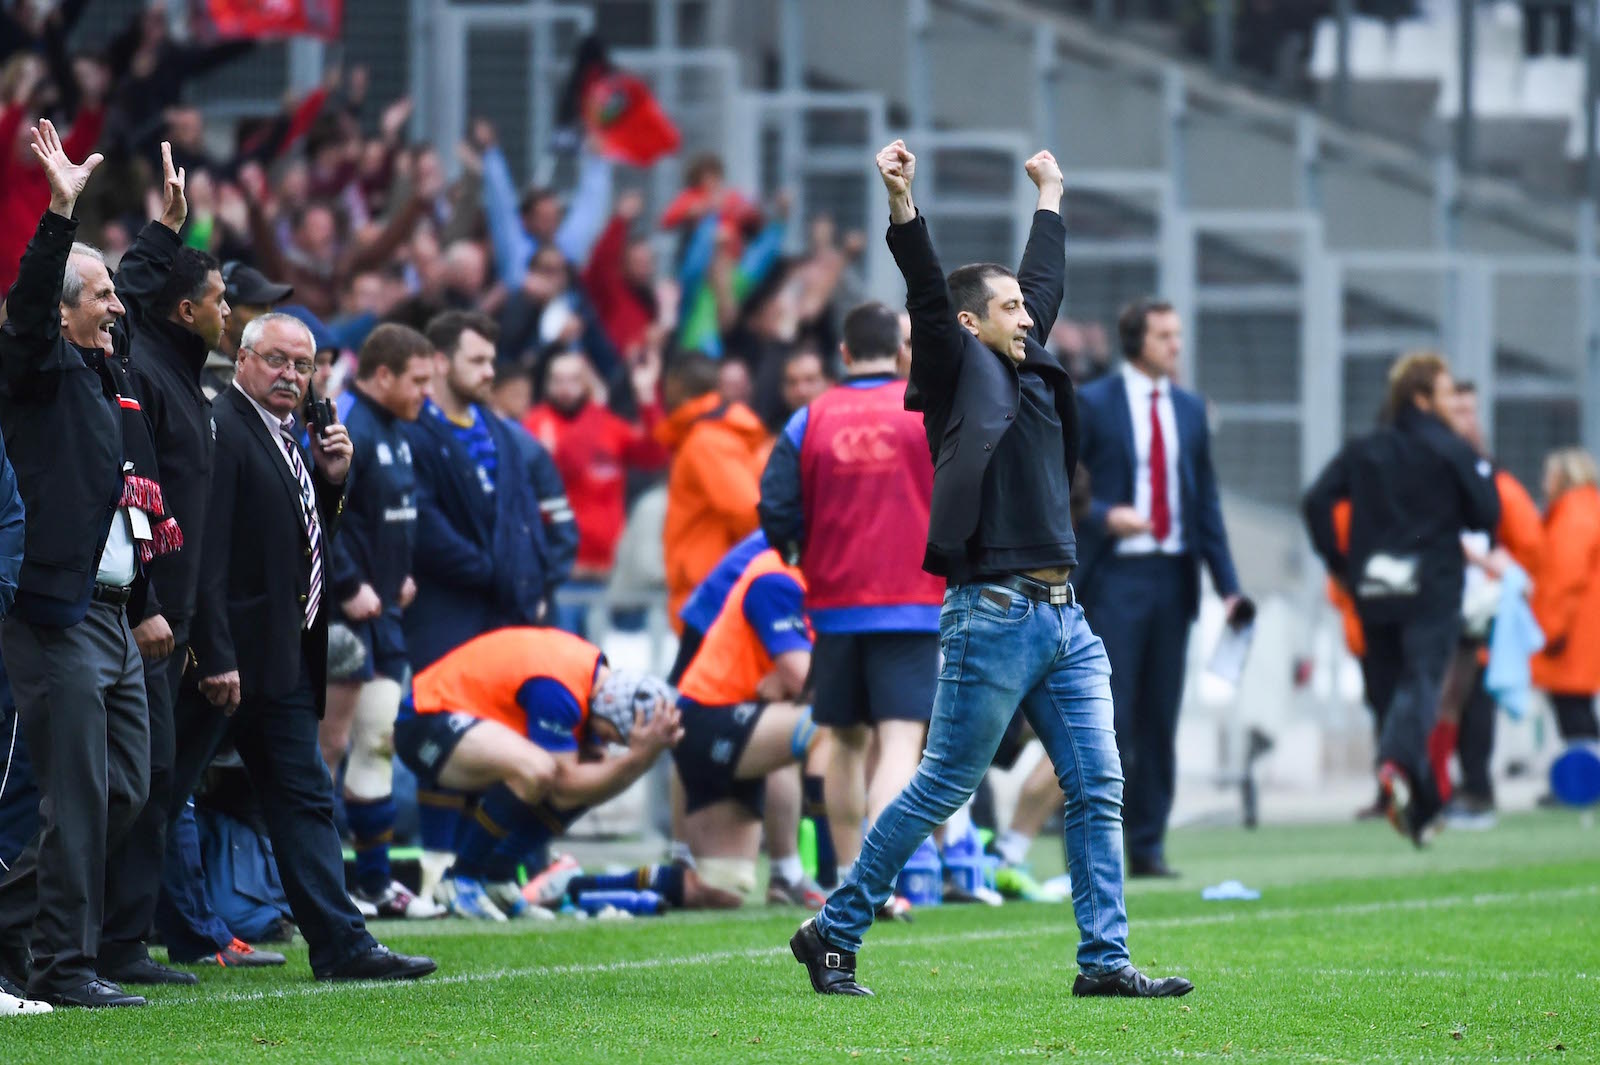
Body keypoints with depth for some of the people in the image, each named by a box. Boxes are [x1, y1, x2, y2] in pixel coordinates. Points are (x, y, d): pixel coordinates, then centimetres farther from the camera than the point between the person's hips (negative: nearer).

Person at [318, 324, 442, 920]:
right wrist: (348, 588, -22)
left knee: (378, 741, 12)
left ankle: (376, 881, 18)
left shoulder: (395, 433, 15)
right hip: (344, 617, -10)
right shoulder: (344, 430, -16)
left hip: (382, 612, 10)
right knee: (331, 743, -5)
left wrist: (401, 575, 14)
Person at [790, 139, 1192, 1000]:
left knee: (1097, 789, 2)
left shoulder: (1027, 373, 19)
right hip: (993, 615, -8)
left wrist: (1050, 195, 43)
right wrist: (901, 202, -26)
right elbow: (927, 293, -14)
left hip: (1063, 619, 8)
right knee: (940, 790, -4)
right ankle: (833, 934, 6)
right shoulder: (959, 372, 0)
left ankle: (1105, 960, 4)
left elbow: (1044, 281, 33)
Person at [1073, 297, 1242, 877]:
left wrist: (1227, 583, 9)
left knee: (1160, 719, 6)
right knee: (1109, 717, -8)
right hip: (1115, 575, -5)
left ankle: (1149, 845, 10)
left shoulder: (1189, 409, 14)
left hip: (1172, 577, 5)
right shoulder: (1091, 404, -1)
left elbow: (1205, 498, 15)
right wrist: (1106, 517, -20)